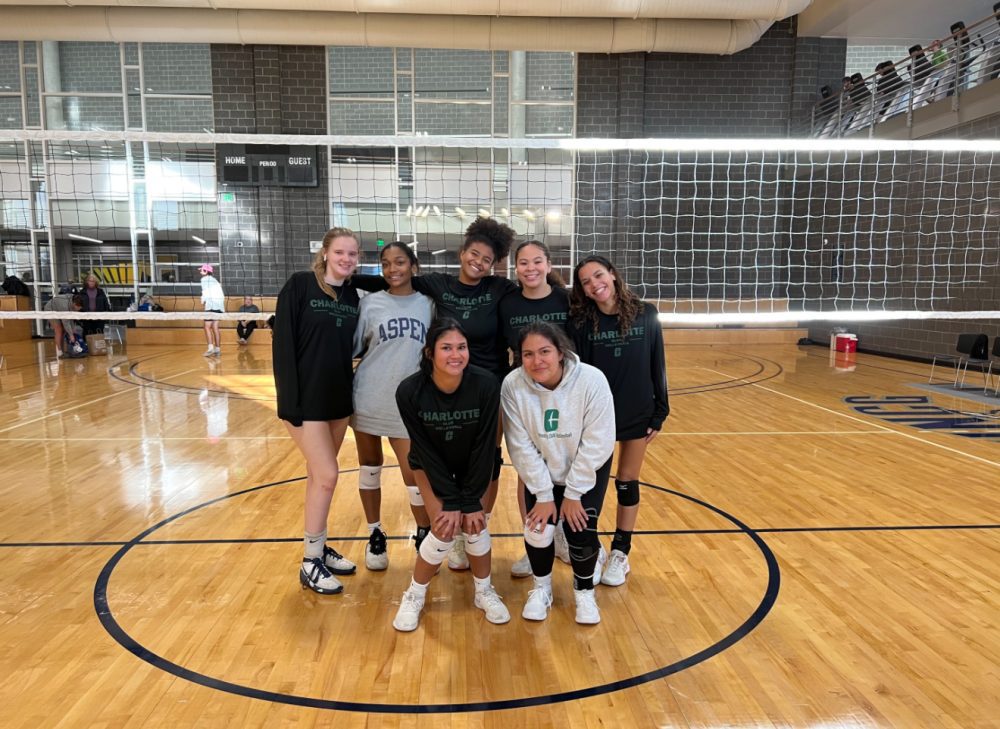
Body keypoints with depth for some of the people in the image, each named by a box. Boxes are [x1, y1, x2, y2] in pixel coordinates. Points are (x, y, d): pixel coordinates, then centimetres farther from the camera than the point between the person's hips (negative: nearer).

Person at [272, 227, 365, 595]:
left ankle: (318, 548, 29)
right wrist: (289, 401, -18)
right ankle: (310, 563, 10)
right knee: (327, 475, -6)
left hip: (339, 398, 6)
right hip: (307, 399, -6)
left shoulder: (352, 295, 7)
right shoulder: (299, 285, -10)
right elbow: (282, 343, -14)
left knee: (319, 475, 15)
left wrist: (354, 391, 7)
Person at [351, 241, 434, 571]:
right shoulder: (370, 302, -1)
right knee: (370, 468, 11)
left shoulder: (427, 304, 2)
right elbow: (352, 347, 3)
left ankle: (425, 538, 19)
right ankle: (375, 536, 28)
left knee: (415, 474, -1)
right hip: (368, 399, 0)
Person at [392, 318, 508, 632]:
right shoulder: (410, 391, -31)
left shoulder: (486, 384, -30)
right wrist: (451, 501, -20)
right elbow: (425, 450, -21)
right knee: (445, 530, -14)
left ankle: (484, 591, 17)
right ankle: (414, 595, 12)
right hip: (431, 465, -1)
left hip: (471, 466, 1)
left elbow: (484, 446, -21)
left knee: (475, 523, -11)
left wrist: (470, 501, -19)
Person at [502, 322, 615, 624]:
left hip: (588, 470, -1)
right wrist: (544, 494, -15)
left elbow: (597, 444, -22)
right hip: (541, 471, 1)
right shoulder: (513, 385, -25)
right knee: (537, 530, -9)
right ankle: (542, 587, 22)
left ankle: (584, 590, 20)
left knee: (581, 532, -11)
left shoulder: (592, 380, -29)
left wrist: (573, 493, -17)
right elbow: (521, 447, -18)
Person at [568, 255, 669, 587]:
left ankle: (620, 553, 28)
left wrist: (659, 412, -3)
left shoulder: (645, 314, -8)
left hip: (637, 413, 1)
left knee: (628, 483, 13)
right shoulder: (580, 322, -10)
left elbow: (657, 366, -3)